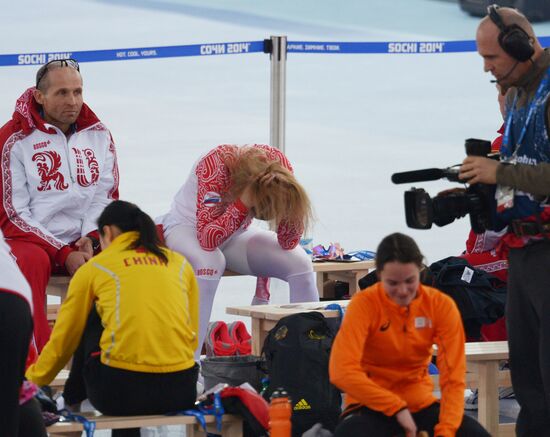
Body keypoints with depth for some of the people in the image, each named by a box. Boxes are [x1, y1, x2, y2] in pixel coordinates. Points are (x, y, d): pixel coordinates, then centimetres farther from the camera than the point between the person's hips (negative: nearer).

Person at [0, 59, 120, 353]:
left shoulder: (98, 134, 8)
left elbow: (106, 194, 9)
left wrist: (91, 238, -12)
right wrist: (63, 255, -15)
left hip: (85, 242, 4)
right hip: (31, 238, -4)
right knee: (31, 262, -38)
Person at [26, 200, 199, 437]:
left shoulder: (94, 268, 10)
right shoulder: (181, 264, 16)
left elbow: (64, 339, 18)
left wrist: (33, 380, 34)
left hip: (118, 392, -2)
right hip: (180, 392, 2)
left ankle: (73, 402, 30)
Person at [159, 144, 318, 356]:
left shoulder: (279, 163, -21)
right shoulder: (215, 166, -35)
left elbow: (287, 243, -17)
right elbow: (207, 239, -40)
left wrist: (288, 198, -33)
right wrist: (244, 203, -48)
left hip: (235, 235, 5)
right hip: (187, 226, -5)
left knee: (300, 263, -17)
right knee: (209, 261, -39)